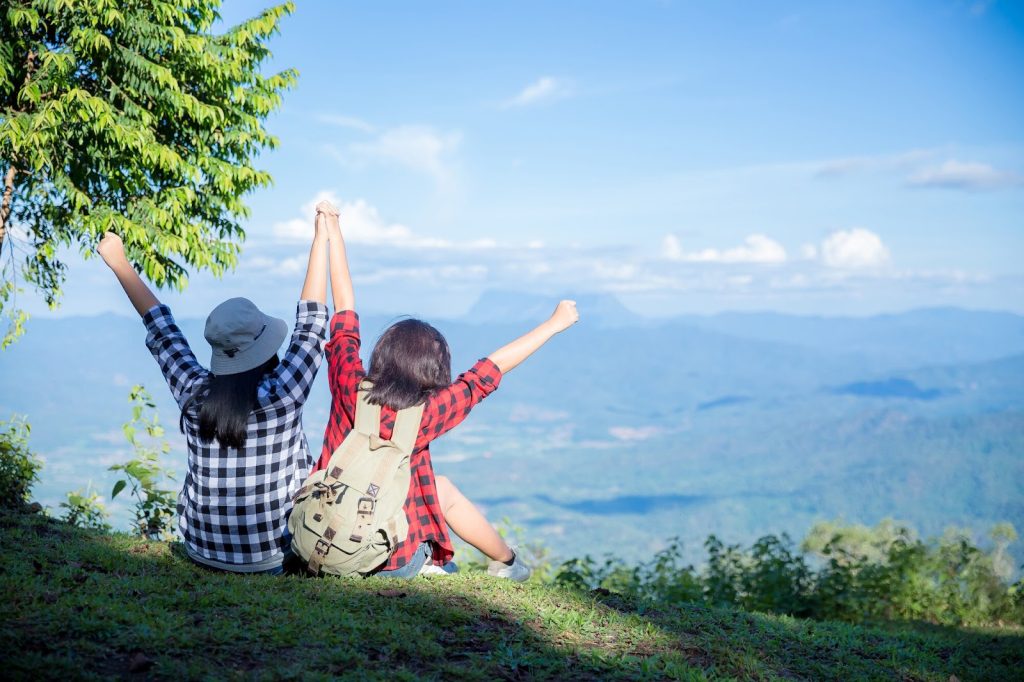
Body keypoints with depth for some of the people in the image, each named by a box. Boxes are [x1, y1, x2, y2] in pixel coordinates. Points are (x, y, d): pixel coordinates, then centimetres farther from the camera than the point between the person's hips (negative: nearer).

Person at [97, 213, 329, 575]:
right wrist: (321, 238, -2)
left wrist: (119, 263, 14)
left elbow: (162, 331, 2)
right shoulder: (283, 393, -19)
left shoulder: (195, 394, -11)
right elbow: (311, 322, -9)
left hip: (203, 549, 3)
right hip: (270, 554, -3)